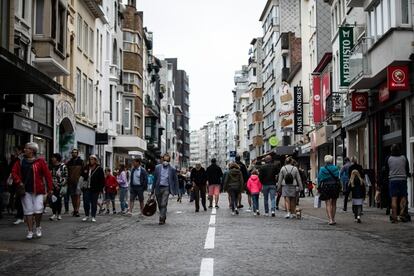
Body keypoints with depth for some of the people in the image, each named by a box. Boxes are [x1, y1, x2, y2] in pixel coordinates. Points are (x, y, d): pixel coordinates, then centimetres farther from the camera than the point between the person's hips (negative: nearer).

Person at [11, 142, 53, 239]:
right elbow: (14, 172, 7)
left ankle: (38, 226, 16)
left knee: (38, 210, -10)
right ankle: (30, 231, 12)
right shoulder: (21, 162, 10)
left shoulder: (40, 161, -2)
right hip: (25, 190, 3)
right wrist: (18, 182, -10)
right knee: (28, 211, 4)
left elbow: (47, 175, -4)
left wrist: (50, 188, -8)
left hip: (38, 190, -3)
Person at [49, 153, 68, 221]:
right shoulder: (52, 166, 10)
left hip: (61, 186, -4)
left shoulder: (63, 166, -5)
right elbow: (51, 176, 17)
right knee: (53, 200, -6)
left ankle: (58, 214, 11)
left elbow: (65, 177, -7)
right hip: (53, 186, 4)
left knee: (59, 200, -1)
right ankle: (54, 214, -1)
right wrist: (54, 185, 5)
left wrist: (60, 185, -11)